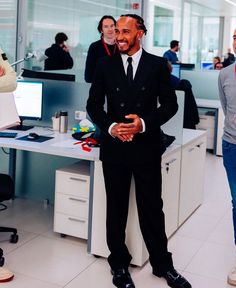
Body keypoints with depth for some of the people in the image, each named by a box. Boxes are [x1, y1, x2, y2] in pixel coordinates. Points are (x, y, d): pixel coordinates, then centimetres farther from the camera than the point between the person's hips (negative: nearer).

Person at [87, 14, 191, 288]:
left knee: (152, 208, 8)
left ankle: (162, 264, 25)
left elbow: (170, 104, 0)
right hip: (114, 146, 1)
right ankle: (119, 265, 27)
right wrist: (110, 127, -13)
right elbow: (94, 104, 4)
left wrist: (144, 123, -16)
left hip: (147, 147, -1)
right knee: (116, 209, 11)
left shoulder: (158, 65, 1)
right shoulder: (105, 65, 3)